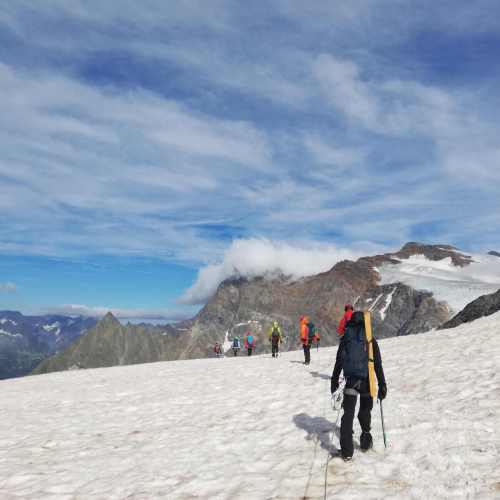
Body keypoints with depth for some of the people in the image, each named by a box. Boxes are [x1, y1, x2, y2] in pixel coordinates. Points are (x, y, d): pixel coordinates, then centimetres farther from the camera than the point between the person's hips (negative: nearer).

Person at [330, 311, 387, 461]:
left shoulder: (346, 337, 4)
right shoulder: (370, 339, -1)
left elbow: (338, 361, 6)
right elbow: (378, 364, -3)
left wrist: (334, 380, 13)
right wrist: (382, 384, 1)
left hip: (351, 381, 0)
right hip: (367, 381, 0)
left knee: (348, 414, 2)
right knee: (365, 411, 22)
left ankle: (347, 451, -3)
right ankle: (365, 440, 30)